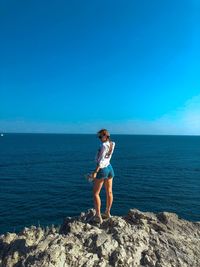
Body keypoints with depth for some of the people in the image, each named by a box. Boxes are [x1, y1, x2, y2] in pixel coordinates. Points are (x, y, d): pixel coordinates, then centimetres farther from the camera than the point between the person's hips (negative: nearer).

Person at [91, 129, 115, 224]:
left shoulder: (104, 145, -20)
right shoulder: (112, 144, 1)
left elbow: (101, 160, -24)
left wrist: (95, 172, -24)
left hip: (102, 170, -8)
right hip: (110, 168, 8)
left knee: (95, 193, 2)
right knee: (109, 192, 15)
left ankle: (98, 216, 4)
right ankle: (107, 212, 30)